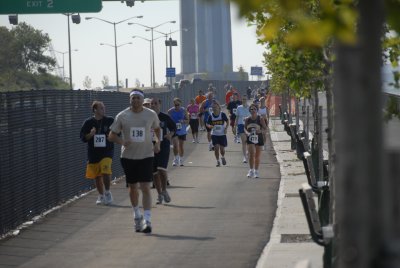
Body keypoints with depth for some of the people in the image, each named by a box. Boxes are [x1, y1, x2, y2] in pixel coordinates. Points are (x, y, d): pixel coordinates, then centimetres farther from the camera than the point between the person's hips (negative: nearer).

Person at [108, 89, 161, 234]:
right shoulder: (122, 116, -4)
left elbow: (157, 129, 18)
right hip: (128, 156, 1)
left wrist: (157, 142, 2)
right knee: (133, 188, 12)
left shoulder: (151, 114, -2)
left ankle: (147, 220, -12)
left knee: (145, 188, -11)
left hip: (146, 155, -1)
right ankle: (137, 215, 34)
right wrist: (122, 142, -18)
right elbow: (112, 135, 1)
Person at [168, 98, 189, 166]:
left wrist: (183, 121, -18)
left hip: (182, 131, 2)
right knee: (175, 145, -18)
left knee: (181, 146, 11)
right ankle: (176, 159, -3)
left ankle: (181, 160, 25)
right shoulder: (170, 111, -7)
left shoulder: (183, 111, -4)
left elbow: (187, 121, 2)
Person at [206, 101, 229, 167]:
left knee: (222, 148, 2)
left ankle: (223, 157, 35)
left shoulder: (222, 114, -8)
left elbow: (227, 122, 4)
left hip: (222, 134, -1)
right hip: (214, 134, 1)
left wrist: (226, 128, -9)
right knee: (216, 148, -8)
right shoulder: (211, 116, -4)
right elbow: (207, 124, 4)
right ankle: (218, 161, 8)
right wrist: (210, 126, -19)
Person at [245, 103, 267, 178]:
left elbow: (265, 128, -5)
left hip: (258, 138, 0)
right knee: (251, 153, -17)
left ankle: (256, 171, 22)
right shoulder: (247, 119, -2)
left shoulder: (260, 119, -6)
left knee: (257, 156, 9)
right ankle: (251, 170, -12)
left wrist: (260, 131, -25)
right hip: (250, 138, 0)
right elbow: (245, 128, 9)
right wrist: (247, 132, -12)